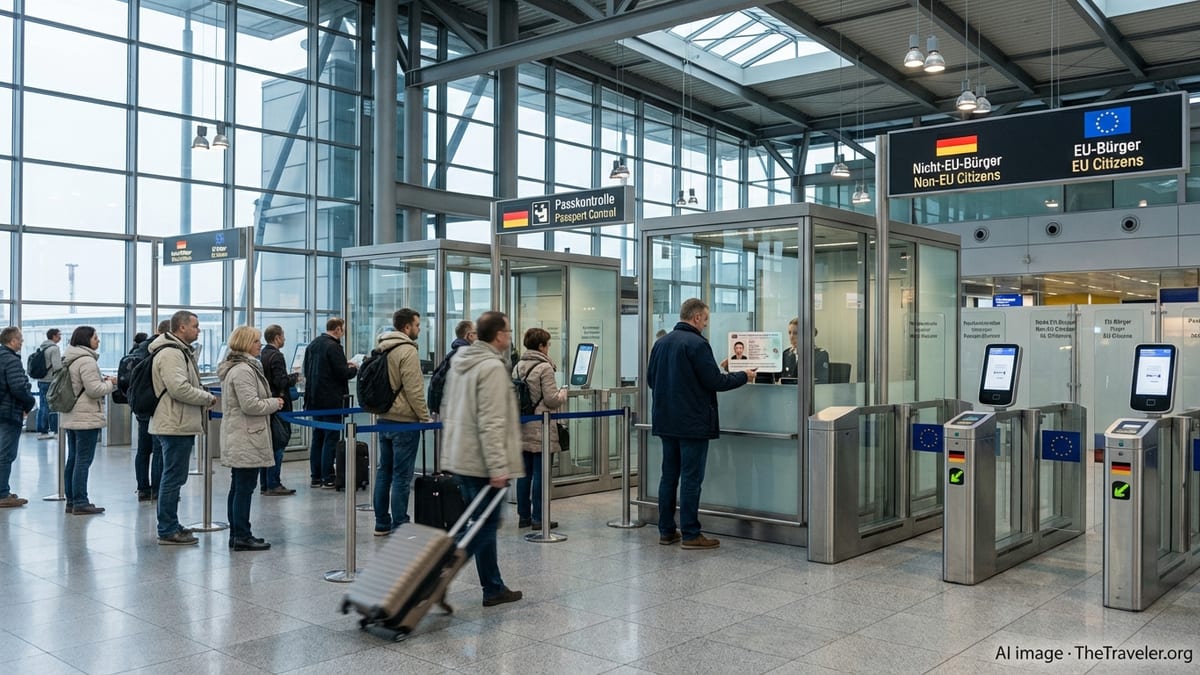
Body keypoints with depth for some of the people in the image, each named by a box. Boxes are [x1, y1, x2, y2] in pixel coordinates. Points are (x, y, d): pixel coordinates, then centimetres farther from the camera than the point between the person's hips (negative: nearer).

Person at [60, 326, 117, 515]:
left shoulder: (71, 360, 16)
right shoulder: (87, 360, -15)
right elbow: (94, 390, -20)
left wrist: (103, 381, 12)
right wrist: (110, 383, -3)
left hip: (71, 417, 10)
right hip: (86, 418, -10)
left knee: (72, 459, 13)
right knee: (84, 460, -7)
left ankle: (71, 501, 18)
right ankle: (80, 503, -6)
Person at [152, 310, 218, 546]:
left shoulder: (180, 351, 19)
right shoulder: (171, 353, -16)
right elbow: (179, 388, -25)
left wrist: (204, 398, 12)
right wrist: (208, 398, -14)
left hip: (180, 425, 11)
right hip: (176, 426, -11)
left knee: (174, 477, 17)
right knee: (174, 477, -6)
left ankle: (170, 526, 25)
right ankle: (168, 531, 0)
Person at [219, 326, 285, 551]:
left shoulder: (239, 367, 17)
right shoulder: (243, 370, -18)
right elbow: (250, 404, -23)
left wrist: (271, 402, 14)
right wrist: (274, 403, -8)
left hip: (238, 439, 11)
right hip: (247, 439, -11)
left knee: (238, 487, 15)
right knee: (245, 488, -6)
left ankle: (236, 533, 22)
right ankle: (242, 537, -2)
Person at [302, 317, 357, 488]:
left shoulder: (312, 345, 10)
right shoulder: (334, 347, -16)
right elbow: (342, 373, -19)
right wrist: (353, 369, 3)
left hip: (314, 399, 8)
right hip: (331, 400, -8)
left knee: (317, 437, 13)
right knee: (331, 438, -3)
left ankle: (315, 477, 15)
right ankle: (327, 478, -2)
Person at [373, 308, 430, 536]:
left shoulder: (381, 348, 11)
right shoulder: (407, 351, -16)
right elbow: (413, 390, -19)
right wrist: (426, 418, -11)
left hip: (384, 419, 9)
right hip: (404, 422, -9)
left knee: (384, 471, 14)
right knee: (402, 475, -3)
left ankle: (382, 523, 21)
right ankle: (399, 526, 1)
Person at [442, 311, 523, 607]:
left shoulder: (460, 362, 13)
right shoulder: (492, 367, -17)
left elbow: (448, 411, 20)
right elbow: (491, 423, -23)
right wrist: (498, 467, -23)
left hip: (459, 458, 10)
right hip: (481, 462, -10)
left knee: (483, 523, 15)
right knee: (487, 524, -2)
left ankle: (494, 588, 21)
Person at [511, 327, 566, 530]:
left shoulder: (517, 367, 8)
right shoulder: (544, 368, -12)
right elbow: (551, 399, -14)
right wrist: (563, 393, 5)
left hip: (521, 427, 7)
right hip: (540, 428, -7)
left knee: (524, 473, 11)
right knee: (539, 473, -1)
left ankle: (523, 516, 17)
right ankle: (538, 518, 3)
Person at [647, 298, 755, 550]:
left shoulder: (661, 343, 7)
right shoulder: (697, 344, -15)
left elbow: (650, 379, 13)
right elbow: (714, 381, -16)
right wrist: (744, 376, -1)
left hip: (666, 421, 7)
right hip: (692, 423, -7)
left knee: (669, 475, 13)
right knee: (691, 478, -1)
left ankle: (666, 531, 18)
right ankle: (690, 534, 3)